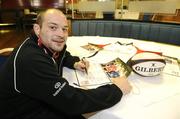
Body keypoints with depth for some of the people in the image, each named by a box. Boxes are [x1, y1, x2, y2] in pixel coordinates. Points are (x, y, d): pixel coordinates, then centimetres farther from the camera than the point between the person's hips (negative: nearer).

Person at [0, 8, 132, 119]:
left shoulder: (49, 45, -7)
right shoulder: (30, 60, -34)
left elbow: (63, 55, 17)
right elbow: (72, 102, -35)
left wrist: (75, 63, -6)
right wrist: (117, 89, -24)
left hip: (44, 103, 7)